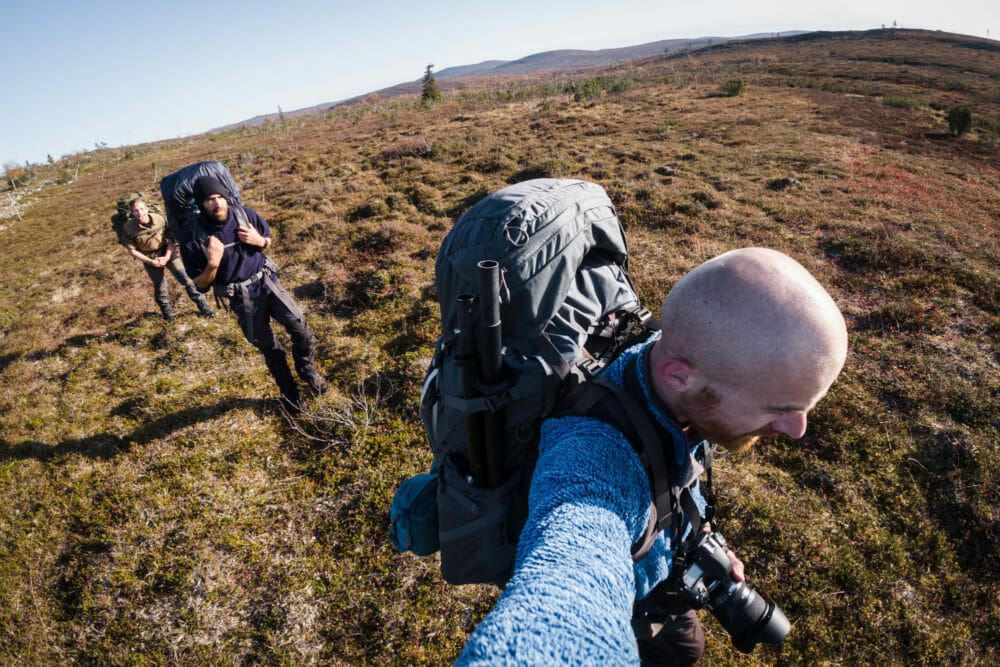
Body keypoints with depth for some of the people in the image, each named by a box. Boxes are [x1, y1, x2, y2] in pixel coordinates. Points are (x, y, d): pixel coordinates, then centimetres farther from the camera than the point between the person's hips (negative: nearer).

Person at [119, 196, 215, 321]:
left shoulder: (159, 219, -16)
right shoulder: (128, 228, -16)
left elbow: (170, 238, -4)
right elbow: (132, 250, -8)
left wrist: (167, 257, -14)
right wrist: (151, 261, -14)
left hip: (167, 254, 0)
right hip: (149, 259, 0)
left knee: (186, 279, -6)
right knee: (159, 288, 11)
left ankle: (204, 307, 6)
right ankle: (167, 312, 35)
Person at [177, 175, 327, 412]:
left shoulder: (246, 214, -8)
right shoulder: (193, 239, -14)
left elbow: (268, 241, 10)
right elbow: (201, 284, -7)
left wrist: (259, 241, -14)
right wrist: (212, 264, -27)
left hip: (268, 283, 2)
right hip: (242, 299, -2)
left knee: (301, 331, -6)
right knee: (269, 349, 12)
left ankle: (307, 369, 26)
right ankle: (289, 392, 34)